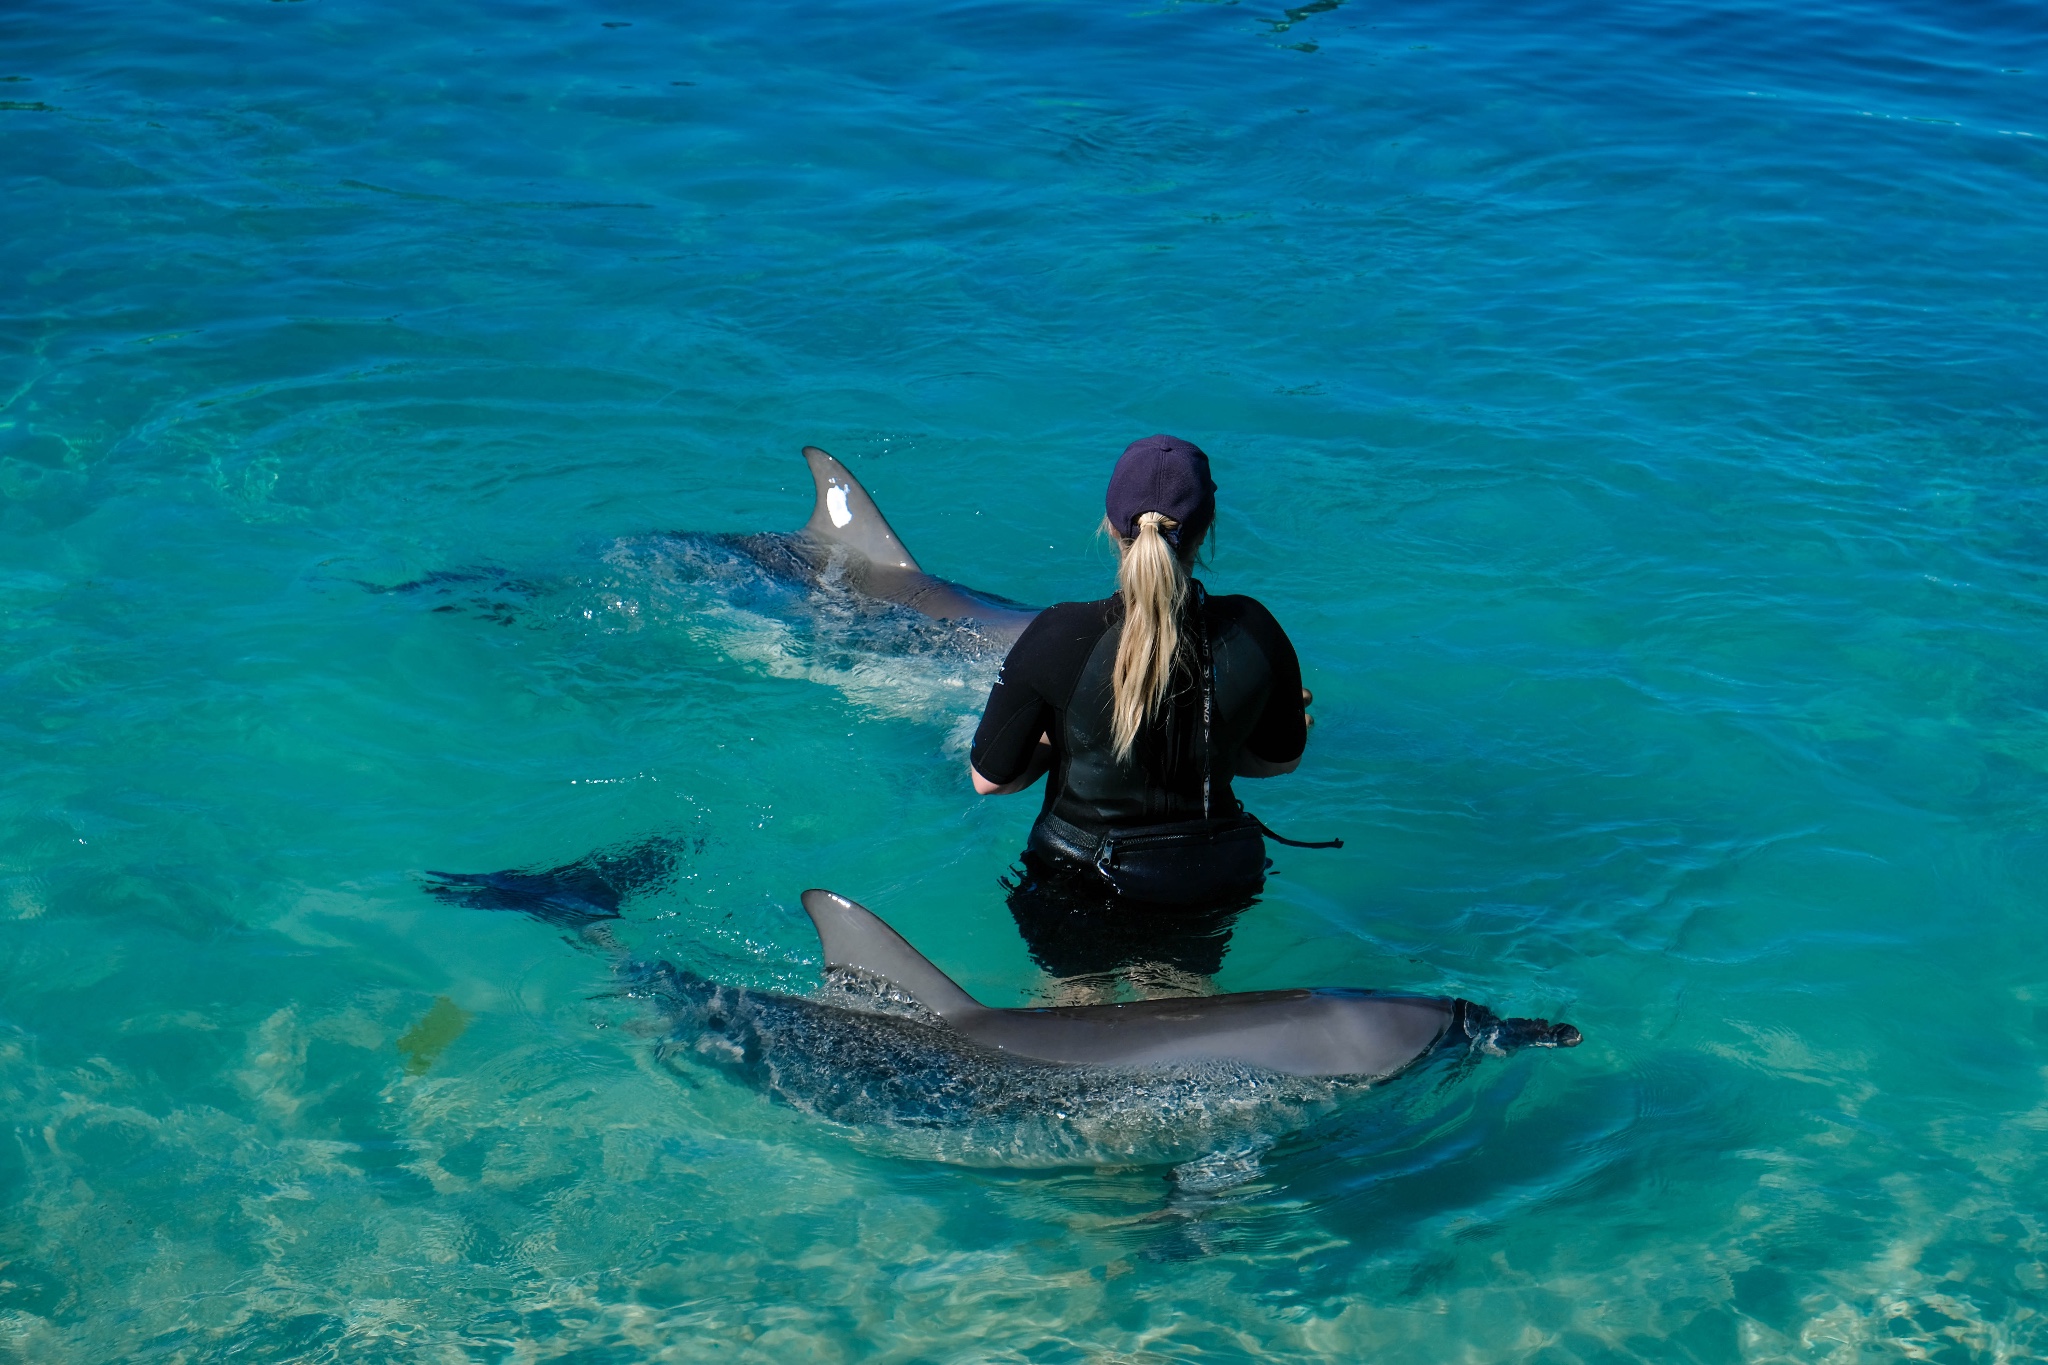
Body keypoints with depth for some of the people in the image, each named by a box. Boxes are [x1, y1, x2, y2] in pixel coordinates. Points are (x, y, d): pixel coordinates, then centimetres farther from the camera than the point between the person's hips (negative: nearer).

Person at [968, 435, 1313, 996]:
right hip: (1211, 881, 2)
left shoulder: (1060, 636, -22)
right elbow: (1281, 758, 3)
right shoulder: (1252, 630, -15)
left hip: (1078, 881, -2)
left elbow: (990, 778, -11)